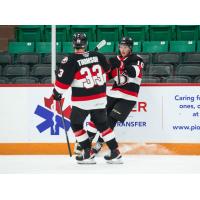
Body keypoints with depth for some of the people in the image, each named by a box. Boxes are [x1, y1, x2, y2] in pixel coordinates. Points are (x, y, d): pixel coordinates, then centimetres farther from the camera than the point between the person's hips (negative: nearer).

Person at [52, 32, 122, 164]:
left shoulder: (71, 61, -12)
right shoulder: (98, 56, 2)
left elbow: (63, 80, -9)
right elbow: (106, 71, 19)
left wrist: (57, 93, 8)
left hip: (82, 101, -5)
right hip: (100, 98, 5)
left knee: (76, 124, 14)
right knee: (102, 124, 18)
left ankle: (88, 154, 7)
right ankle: (115, 153, 13)